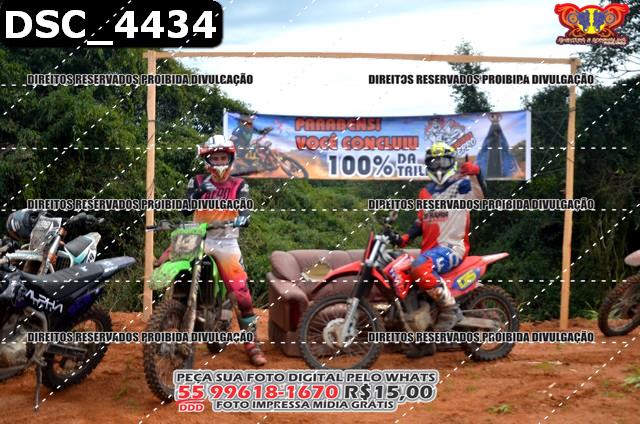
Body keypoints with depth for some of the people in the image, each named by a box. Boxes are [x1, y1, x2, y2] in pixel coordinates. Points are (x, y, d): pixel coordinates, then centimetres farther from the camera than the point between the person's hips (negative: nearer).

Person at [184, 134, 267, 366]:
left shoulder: (238, 185, 7)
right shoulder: (197, 182, 10)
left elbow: (245, 208, -9)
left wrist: (242, 217, -33)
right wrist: (199, 192, -21)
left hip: (226, 241, -1)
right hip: (199, 238, 2)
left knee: (240, 290, -12)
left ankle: (251, 341, -4)